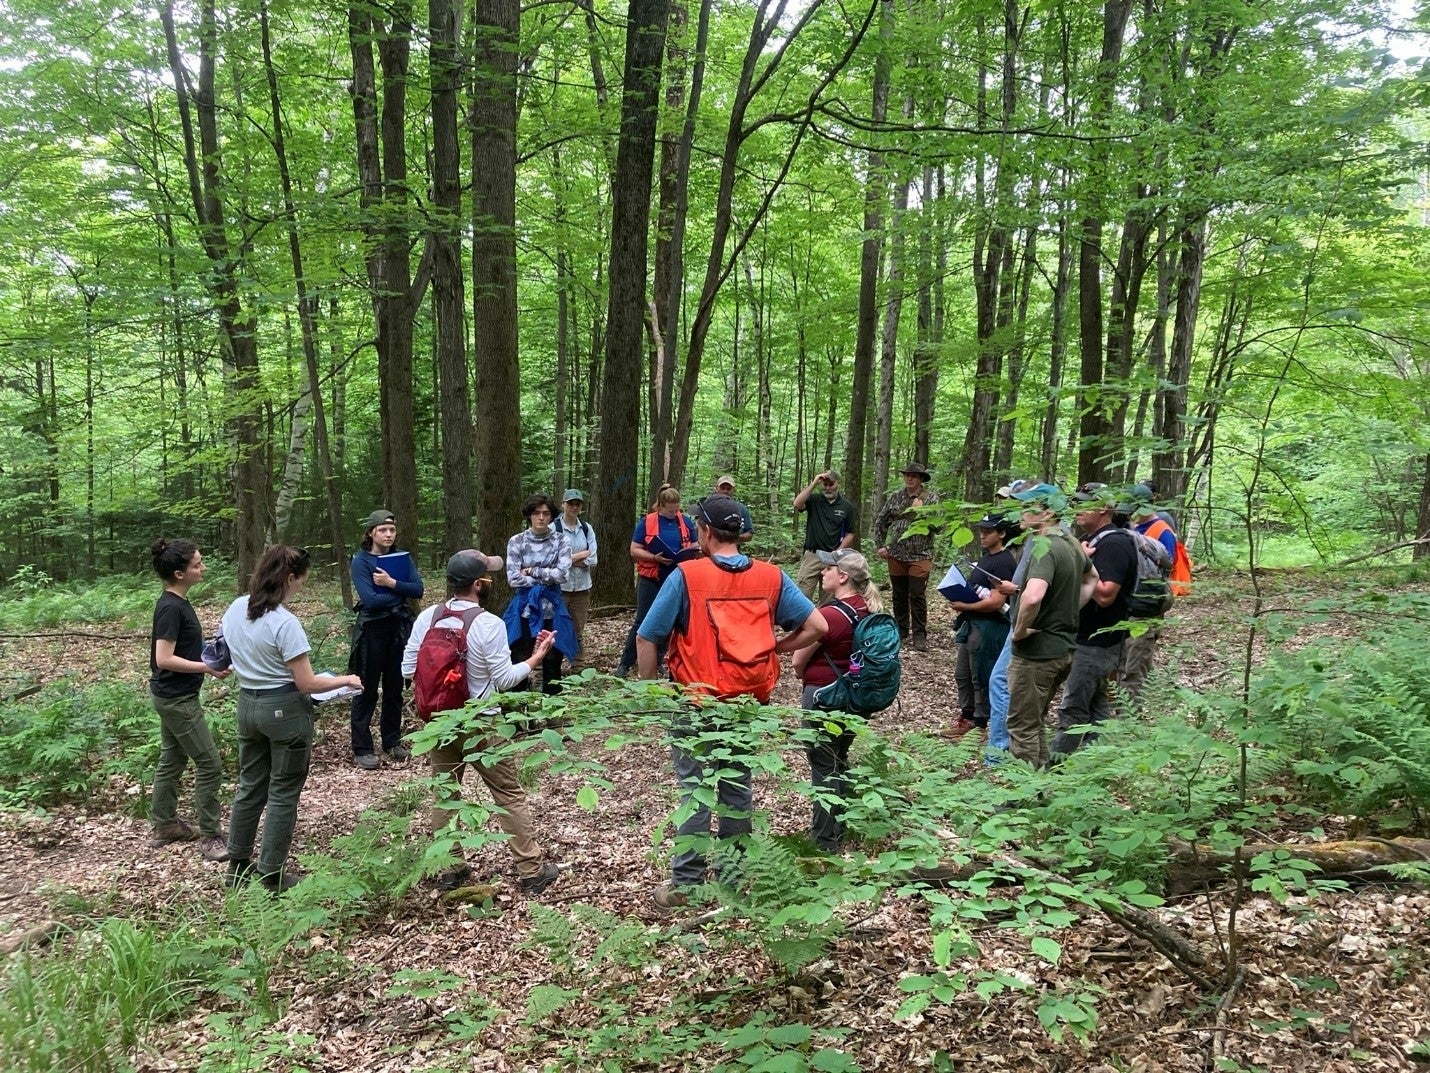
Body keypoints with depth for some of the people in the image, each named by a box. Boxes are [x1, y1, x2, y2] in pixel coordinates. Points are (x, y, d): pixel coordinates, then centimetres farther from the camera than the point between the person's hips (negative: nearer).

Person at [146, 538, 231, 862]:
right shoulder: (171, 608, -22)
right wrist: (207, 668, -23)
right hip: (177, 698, -10)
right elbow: (164, 659, -25)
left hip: (171, 696, 10)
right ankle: (211, 837, 3)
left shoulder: (177, 602, 7)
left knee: (172, 759, 19)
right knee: (210, 764, -4)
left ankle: (163, 825, 31)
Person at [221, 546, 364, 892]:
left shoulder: (235, 610, 0)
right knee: (282, 794, 6)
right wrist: (345, 680, -4)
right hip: (284, 709, -7)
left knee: (250, 786, 19)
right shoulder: (284, 623, -23)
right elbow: (307, 684, -18)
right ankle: (272, 875, 15)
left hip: (247, 704, 7)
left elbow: (236, 658, 13)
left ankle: (238, 866, 30)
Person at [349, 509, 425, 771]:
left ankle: (392, 741, 25)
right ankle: (362, 749, 7)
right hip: (372, 629, -4)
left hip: (400, 628, 4)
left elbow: (418, 590, -5)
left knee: (395, 688, 13)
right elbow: (370, 599, -18)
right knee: (366, 690, 1)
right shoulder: (361, 561, -7)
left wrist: (391, 583, -18)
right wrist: (401, 593, -8)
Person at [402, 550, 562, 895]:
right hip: (480, 723, -5)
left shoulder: (427, 618, -4)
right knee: (509, 794, 6)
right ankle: (532, 870, 13)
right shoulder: (488, 624, -18)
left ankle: (449, 869, 24)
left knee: (444, 794, 15)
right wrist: (537, 657, -2)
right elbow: (504, 680, -14)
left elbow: (408, 670, 1)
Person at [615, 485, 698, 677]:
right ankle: (625, 663, 6)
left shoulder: (686, 521, 4)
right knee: (642, 622, -1)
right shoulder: (647, 522, -4)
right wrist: (655, 557, -21)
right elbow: (634, 550, -6)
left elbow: (695, 546, 10)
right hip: (650, 580, -3)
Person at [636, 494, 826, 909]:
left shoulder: (686, 576, -13)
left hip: (697, 705, -3)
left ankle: (685, 884, 12)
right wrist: (773, 649, 7)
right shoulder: (772, 577, -3)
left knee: (695, 792, 5)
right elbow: (815, 627, -2)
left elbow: (646, 638, -12)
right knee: (738, 788, 15)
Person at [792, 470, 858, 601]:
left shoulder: (847, 507, 5)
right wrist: (814, 484, -17)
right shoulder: (814, 500, 3)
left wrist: (837, 552, -8)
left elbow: (850, 534, 5)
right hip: (812, 556, -1)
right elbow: (797, 504, -17)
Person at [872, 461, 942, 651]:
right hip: (896, 555, 3)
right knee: (899, 595, 12)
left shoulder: (931, 497, -2)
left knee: (918, 597, -3)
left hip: (920, 556, -3)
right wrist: (880, 545, 5)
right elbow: (880, 522, 13)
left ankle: (919, 635, 4)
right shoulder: (895, 497, 7)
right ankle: (900, 630, 25)